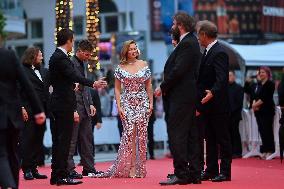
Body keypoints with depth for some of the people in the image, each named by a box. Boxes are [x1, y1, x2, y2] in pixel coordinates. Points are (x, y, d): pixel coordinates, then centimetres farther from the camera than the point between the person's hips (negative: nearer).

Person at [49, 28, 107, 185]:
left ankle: (56, 175, 15)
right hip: (64, 104, -10)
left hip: (58, 103, 10)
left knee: (59, 141, 12)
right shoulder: (61, 58, -14)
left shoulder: (56, 57, 17)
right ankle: (62, 176, -6)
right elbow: (74, 76, -29)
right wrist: (93, 83, -39)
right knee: (64, 140, -8)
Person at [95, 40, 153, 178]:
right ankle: (130, 167, -8)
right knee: (129, 133, -10)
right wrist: (119, 106, -4)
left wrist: (151, 103, 3)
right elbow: (117, 89, 5)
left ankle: (140, 167, 6)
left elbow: (148, 86, 10)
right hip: (127, 103, -1)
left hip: (142, 103, 2)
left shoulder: (144, 65, 7)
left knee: (141, 134, -1)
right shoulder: (120, 68, 4)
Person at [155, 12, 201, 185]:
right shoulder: (192, 42, 18)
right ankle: (194, 174, 13)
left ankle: (181, 174, -9)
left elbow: (178, 70, -20)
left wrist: (163, 88, -10)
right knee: (191, 136, 10)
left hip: (180, 97, -10)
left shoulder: (186, 44, -13)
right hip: (189, 96, 10)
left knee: (177, 135, -9)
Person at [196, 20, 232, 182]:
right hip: (207, 105, 9)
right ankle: (211, 170, 18)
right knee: (210, 138, 12)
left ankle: (225, 171, 5)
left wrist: (212, 93, -39)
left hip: (218, 104, -9)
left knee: (223, 138, 0)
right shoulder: (207, 52, 12)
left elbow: (222, 79, -27)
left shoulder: (219, 53, -16)